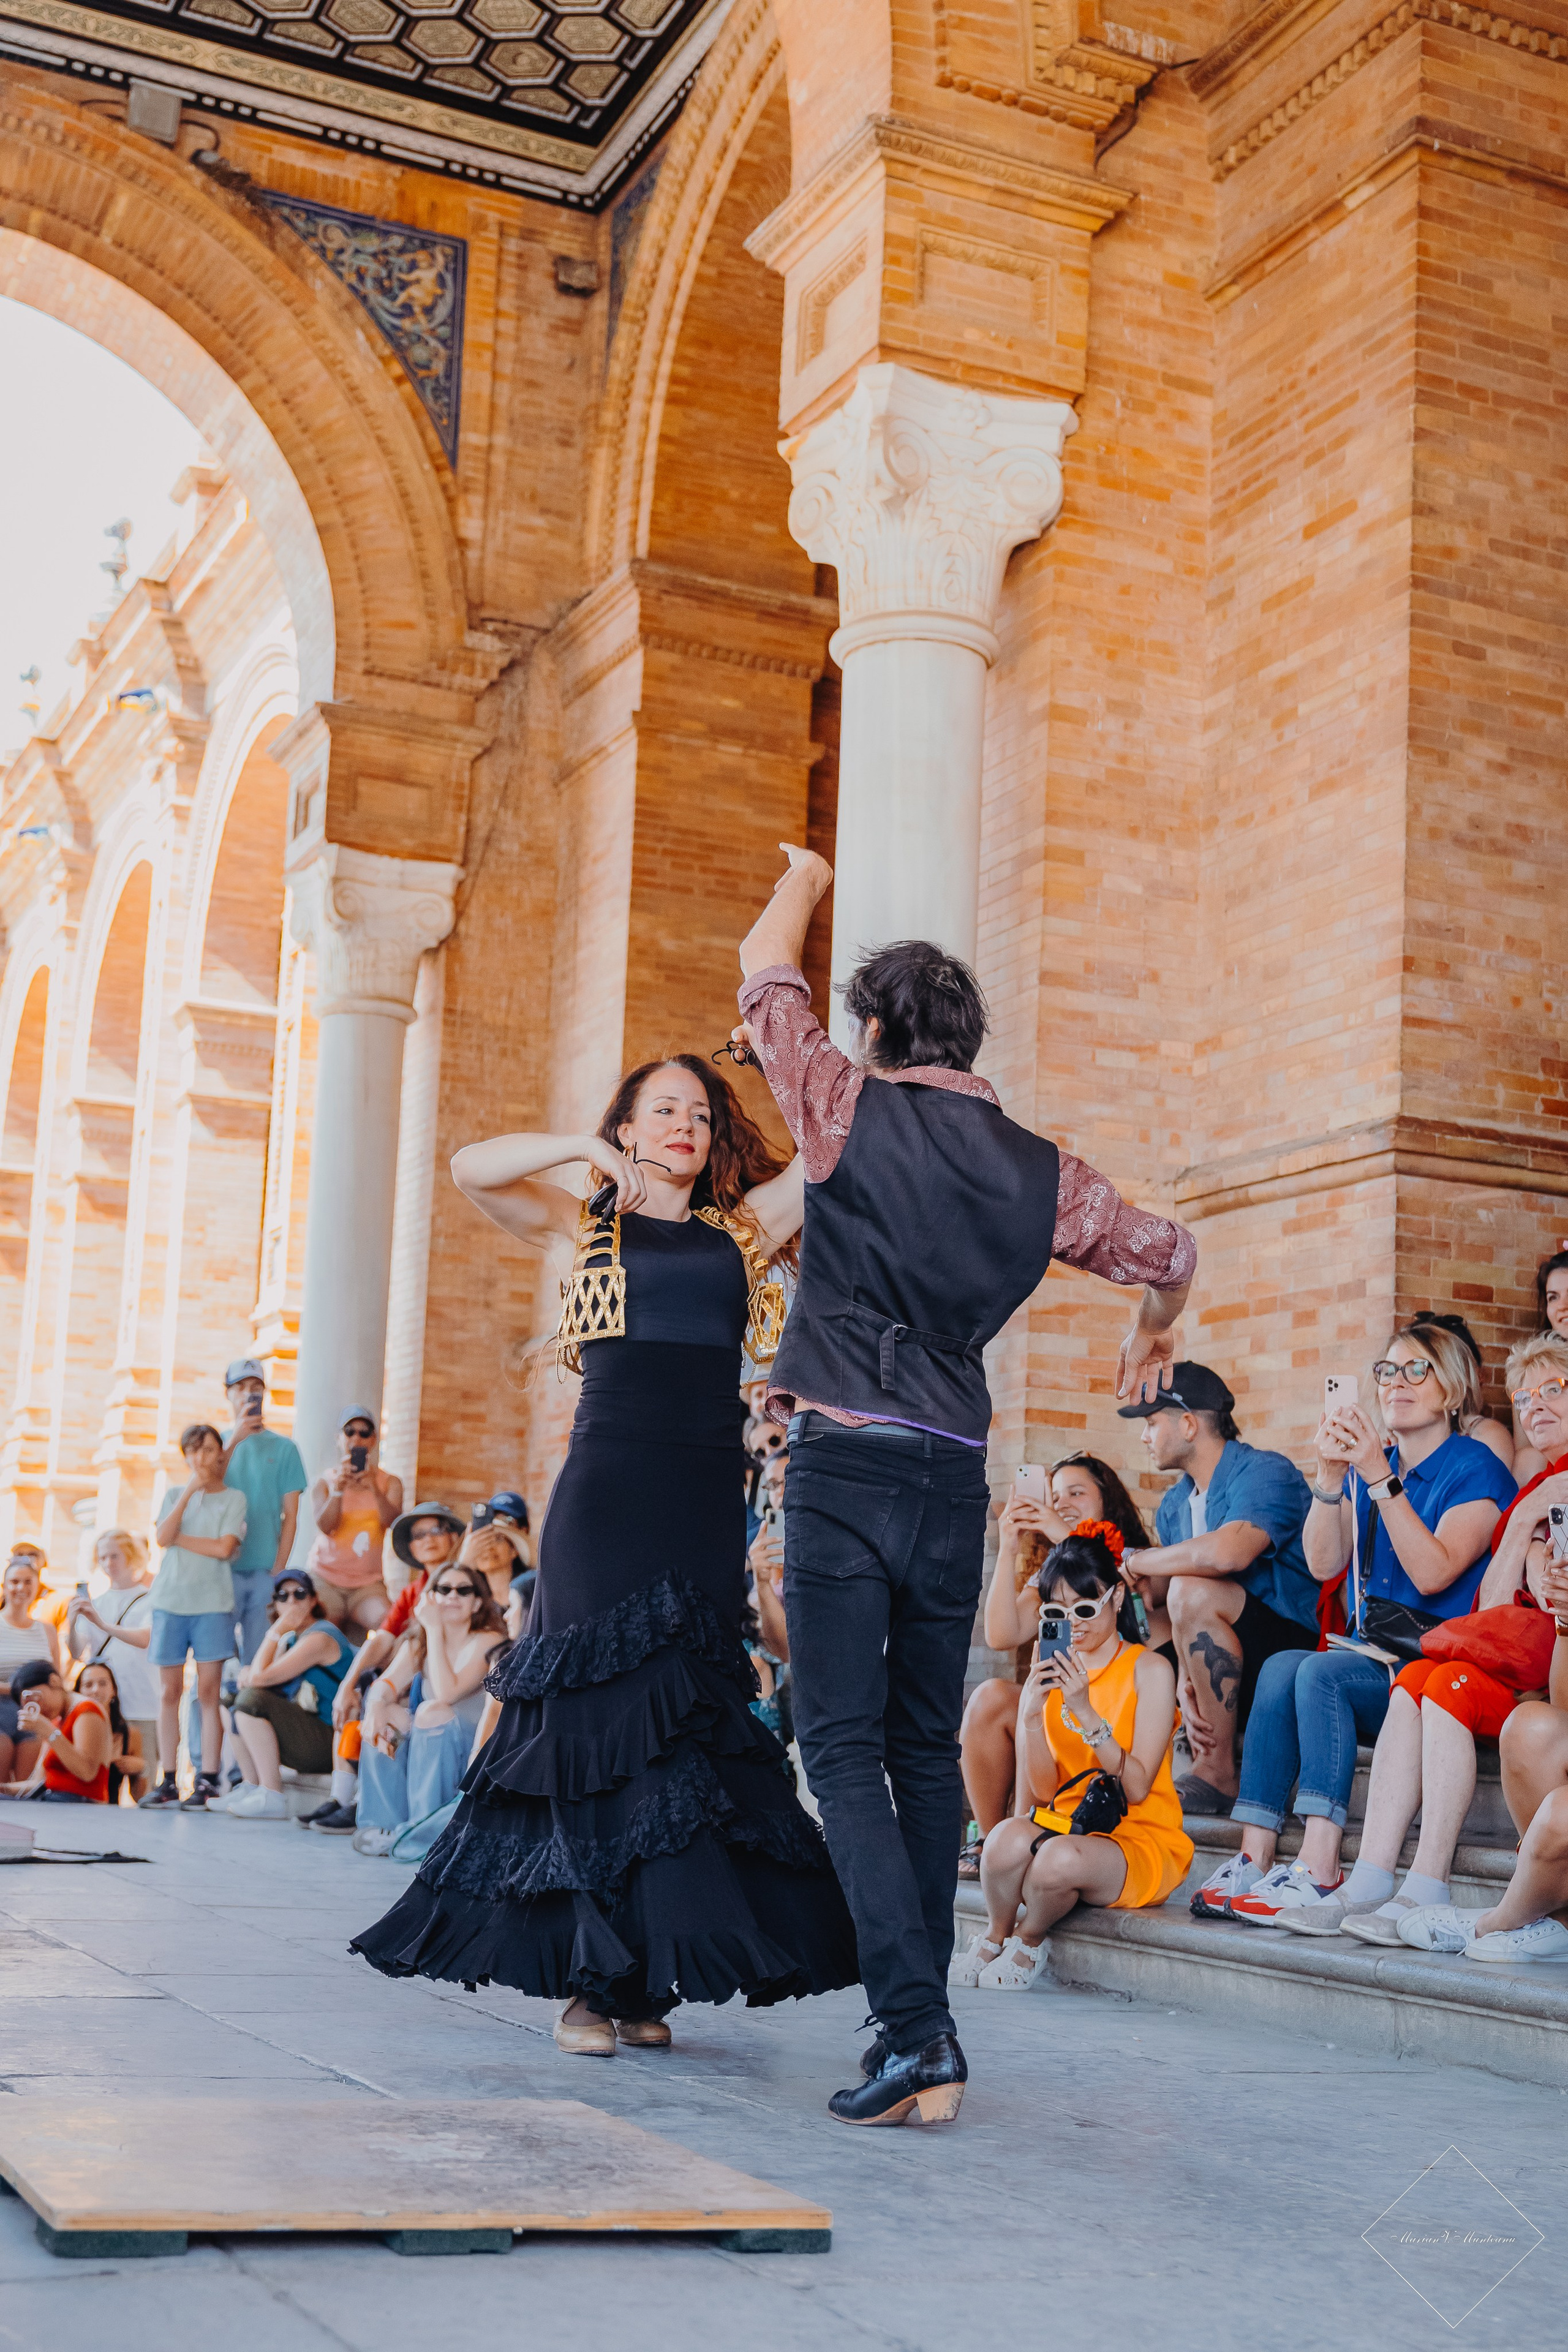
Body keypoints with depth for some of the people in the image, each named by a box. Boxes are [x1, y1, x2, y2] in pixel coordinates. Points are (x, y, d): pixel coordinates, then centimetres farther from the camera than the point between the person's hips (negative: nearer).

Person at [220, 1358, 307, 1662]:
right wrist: (235, 1440, -15)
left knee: (259, 1657, 1)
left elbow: (290, 1517, 4)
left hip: (265, 1569, 0)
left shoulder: (284, 1447, 7)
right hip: (223, 1567, 0)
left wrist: (277, 1569, -5)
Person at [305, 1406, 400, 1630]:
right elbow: (325, 1526, -11)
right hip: (325, 1578, 0)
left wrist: (375, 1490, -32)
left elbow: (392, 1521, -12)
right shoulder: (325, 1481, 8)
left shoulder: (390, 1483, 10)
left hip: (368, 1584, 1)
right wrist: (338, 1489, -29)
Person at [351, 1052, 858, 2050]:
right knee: (609, 1719, -4)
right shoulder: (583, 1229, 10)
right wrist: (589, 1151, -7)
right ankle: (593, 1980, 3)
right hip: (607, 1491, -3)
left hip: (708, 1505, 3)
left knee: (684, 1719, 2)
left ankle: (641, 1978, 9)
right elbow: (473, 1168, -4)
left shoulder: (742, 1230, 16)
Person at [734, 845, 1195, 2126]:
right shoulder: (1038, 1172, 9)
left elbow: (767, 973, 12)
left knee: (845, 1747, -3)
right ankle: (924, 2029, 18)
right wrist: (1153, 1335, 42)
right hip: (956, 1477, 5)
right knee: (927, 1749, 13)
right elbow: (1170, 1251, 20)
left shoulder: (855, 1110, -2)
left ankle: (914, 2027, -13)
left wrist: (804, 879, 33)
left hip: (846, 1465, -4)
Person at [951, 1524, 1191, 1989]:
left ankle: (1029, 1941, -2)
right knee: (1006, 1840, -32)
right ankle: (995, 1936, -1)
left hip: (1140, 1839, -3)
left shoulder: (1150, 1670, -4)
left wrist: (1084, 1710, -22)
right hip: (1065, 1825, 3)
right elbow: (1043, 1794, 3)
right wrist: (1031, 1716, -13)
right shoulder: (1052, 1673, 9)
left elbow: (1136, 1787, -13)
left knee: (1061, 1859, -36)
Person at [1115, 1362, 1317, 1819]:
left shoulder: (1266, 1474, -13)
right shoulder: (1173, 1506, 13)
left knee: (1192, 1591, -30)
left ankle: (1218, 1772, -22)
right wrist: (1185, 1692, -13)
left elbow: (1227, 1553, -35)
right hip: (1218, 1677, 9)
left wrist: (1136, 1562, -18)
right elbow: (1185, 1626, 7)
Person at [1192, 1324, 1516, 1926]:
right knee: (1281, 1668, -22)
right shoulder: (1367, 1464, 17)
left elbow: (1432, 1572, -17)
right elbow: (1324, 1564, 3)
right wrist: (1330, 1476, -10)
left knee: (1320, 1672, -28)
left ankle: (1321, 1877, -34)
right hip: (1373, 1658, 6)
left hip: (1436, 1667, -6)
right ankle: (1254, 1863, -30)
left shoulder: (1476, 1469, -2)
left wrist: (1379, 1478, -21)